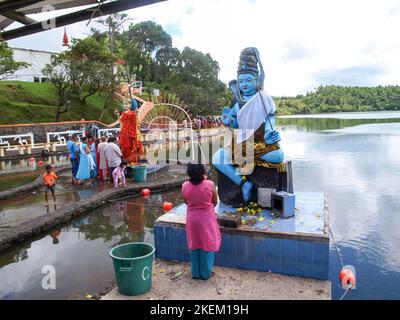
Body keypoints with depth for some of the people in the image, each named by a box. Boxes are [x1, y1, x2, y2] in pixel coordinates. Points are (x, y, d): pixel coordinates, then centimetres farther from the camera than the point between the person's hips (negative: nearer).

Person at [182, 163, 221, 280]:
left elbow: (187, 202, 3)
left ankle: (195, 273, 29)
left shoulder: (185, 186, -14)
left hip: (192, 220, 2)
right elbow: (215, 202, -4)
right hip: (207, 219, -2)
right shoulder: (210, 184, -19)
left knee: (194, 245, 17)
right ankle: (206, 273, 24)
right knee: (207, 245, 13)